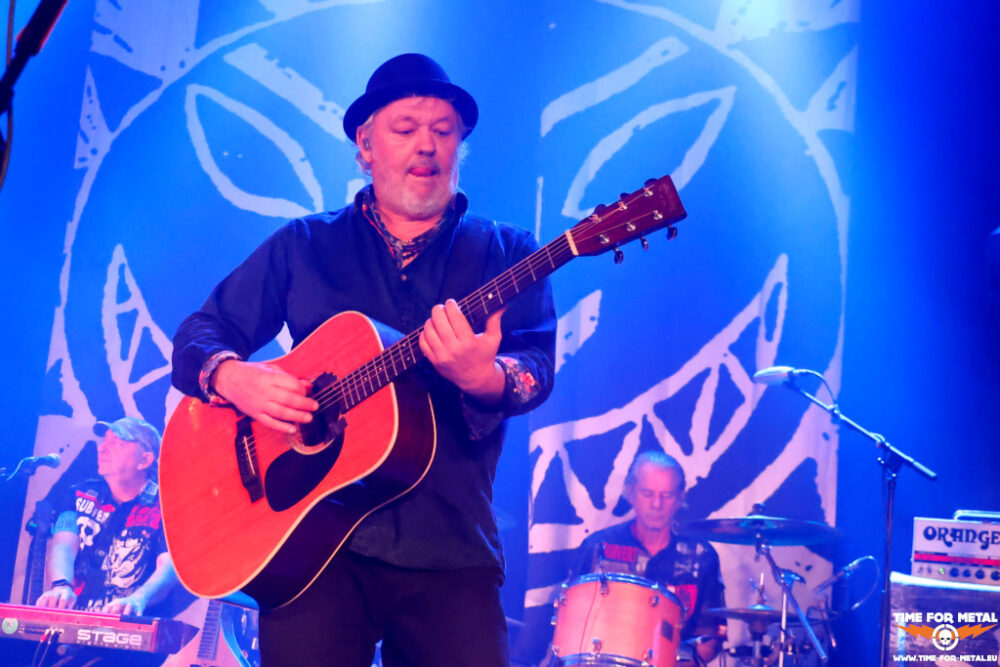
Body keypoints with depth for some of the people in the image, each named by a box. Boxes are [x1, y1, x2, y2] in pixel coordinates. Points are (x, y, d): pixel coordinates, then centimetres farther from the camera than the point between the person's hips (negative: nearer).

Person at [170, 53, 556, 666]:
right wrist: (232, 376, -10)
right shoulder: (303, 246, 13)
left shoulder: (505, 252, 10)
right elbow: (200, 333, 13)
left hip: (449, 549, 0)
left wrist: (486, 378, -27)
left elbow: (538, 365, -4)